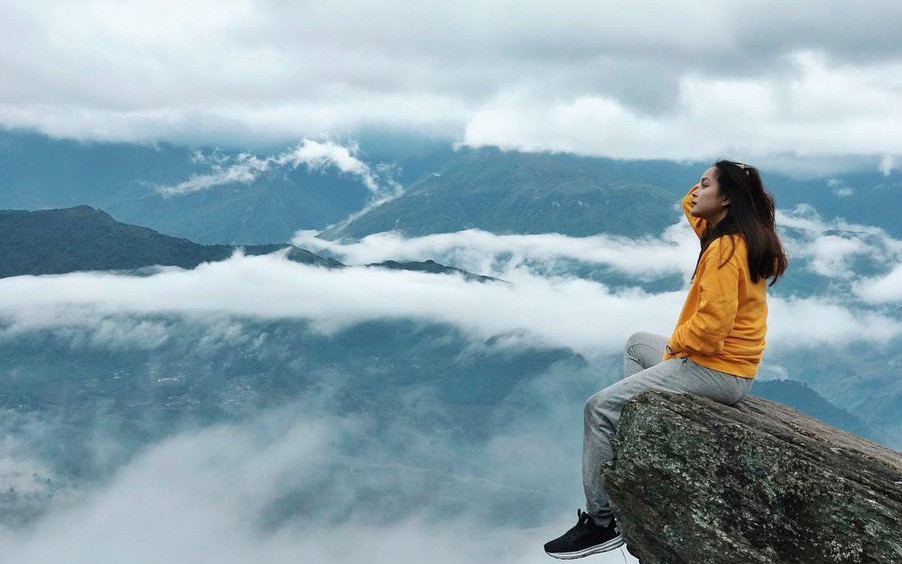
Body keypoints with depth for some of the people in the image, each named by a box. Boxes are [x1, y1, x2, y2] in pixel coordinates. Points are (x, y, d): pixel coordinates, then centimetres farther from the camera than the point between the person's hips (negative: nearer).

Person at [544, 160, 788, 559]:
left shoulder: (724, 249, -22)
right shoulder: (740, 236, 7)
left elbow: (710, 328, -29)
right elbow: (691, 208, 24)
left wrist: (674, 344, -10)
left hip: (715, 371, -11)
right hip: (727, 359, 11)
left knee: (600, 408, -12)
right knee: (638, 343, 32)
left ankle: (602, 522, -4)